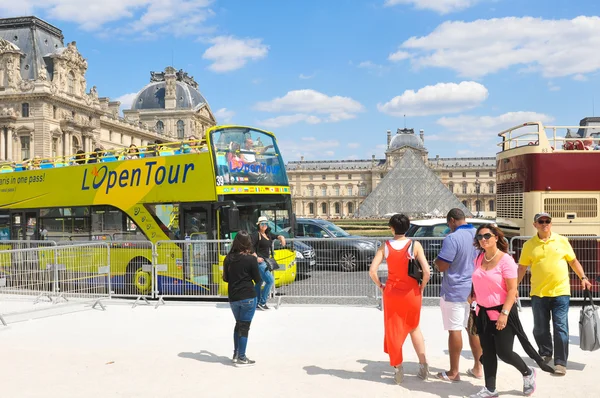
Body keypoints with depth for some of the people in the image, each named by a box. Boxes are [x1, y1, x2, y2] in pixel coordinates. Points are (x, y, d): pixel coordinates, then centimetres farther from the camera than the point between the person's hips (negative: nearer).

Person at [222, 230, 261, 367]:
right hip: (248, 297, -5)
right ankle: (241, 358, 6)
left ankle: (236, 354, 25)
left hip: (233, 298, 5)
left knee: (238, 324, 21)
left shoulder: (228, 258, 2)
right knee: (244, 326, 2)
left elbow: (225, 278, 8)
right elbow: (257, 280, -5)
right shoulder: (251, 259, -11)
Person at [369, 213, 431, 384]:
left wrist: (380, 286, 3)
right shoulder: (415, 245, -8)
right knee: (414, 328, 21)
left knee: (393, 331, 13)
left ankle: (398, 369, 17)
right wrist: (421, 287, 2)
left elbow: (372, 271, -12)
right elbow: (427, 271, -15)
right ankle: (423, 366, 19)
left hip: (391, 293, 0)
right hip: (412, 293, 0)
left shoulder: (385, 246, -5)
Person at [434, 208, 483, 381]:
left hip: (455, 292, -7)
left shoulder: (452, 239, -19)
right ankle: (478, 368, 22)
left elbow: (441, 266, -20)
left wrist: (436, 260, 0)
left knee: (455, 330, 0)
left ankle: (453, 372, 8)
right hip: (475, 290, 7)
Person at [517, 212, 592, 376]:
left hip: (560, 292, -1)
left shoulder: (562, 241, 3)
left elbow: (573, 261, 12)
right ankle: (545, 354, 32)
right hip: (538, 294, 1)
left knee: (560, 328, -2)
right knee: (540, 328, 10)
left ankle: (561, 362, 5)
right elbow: (522, 268, 5)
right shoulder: (529, 245, 2)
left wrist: (583, 278, 3)